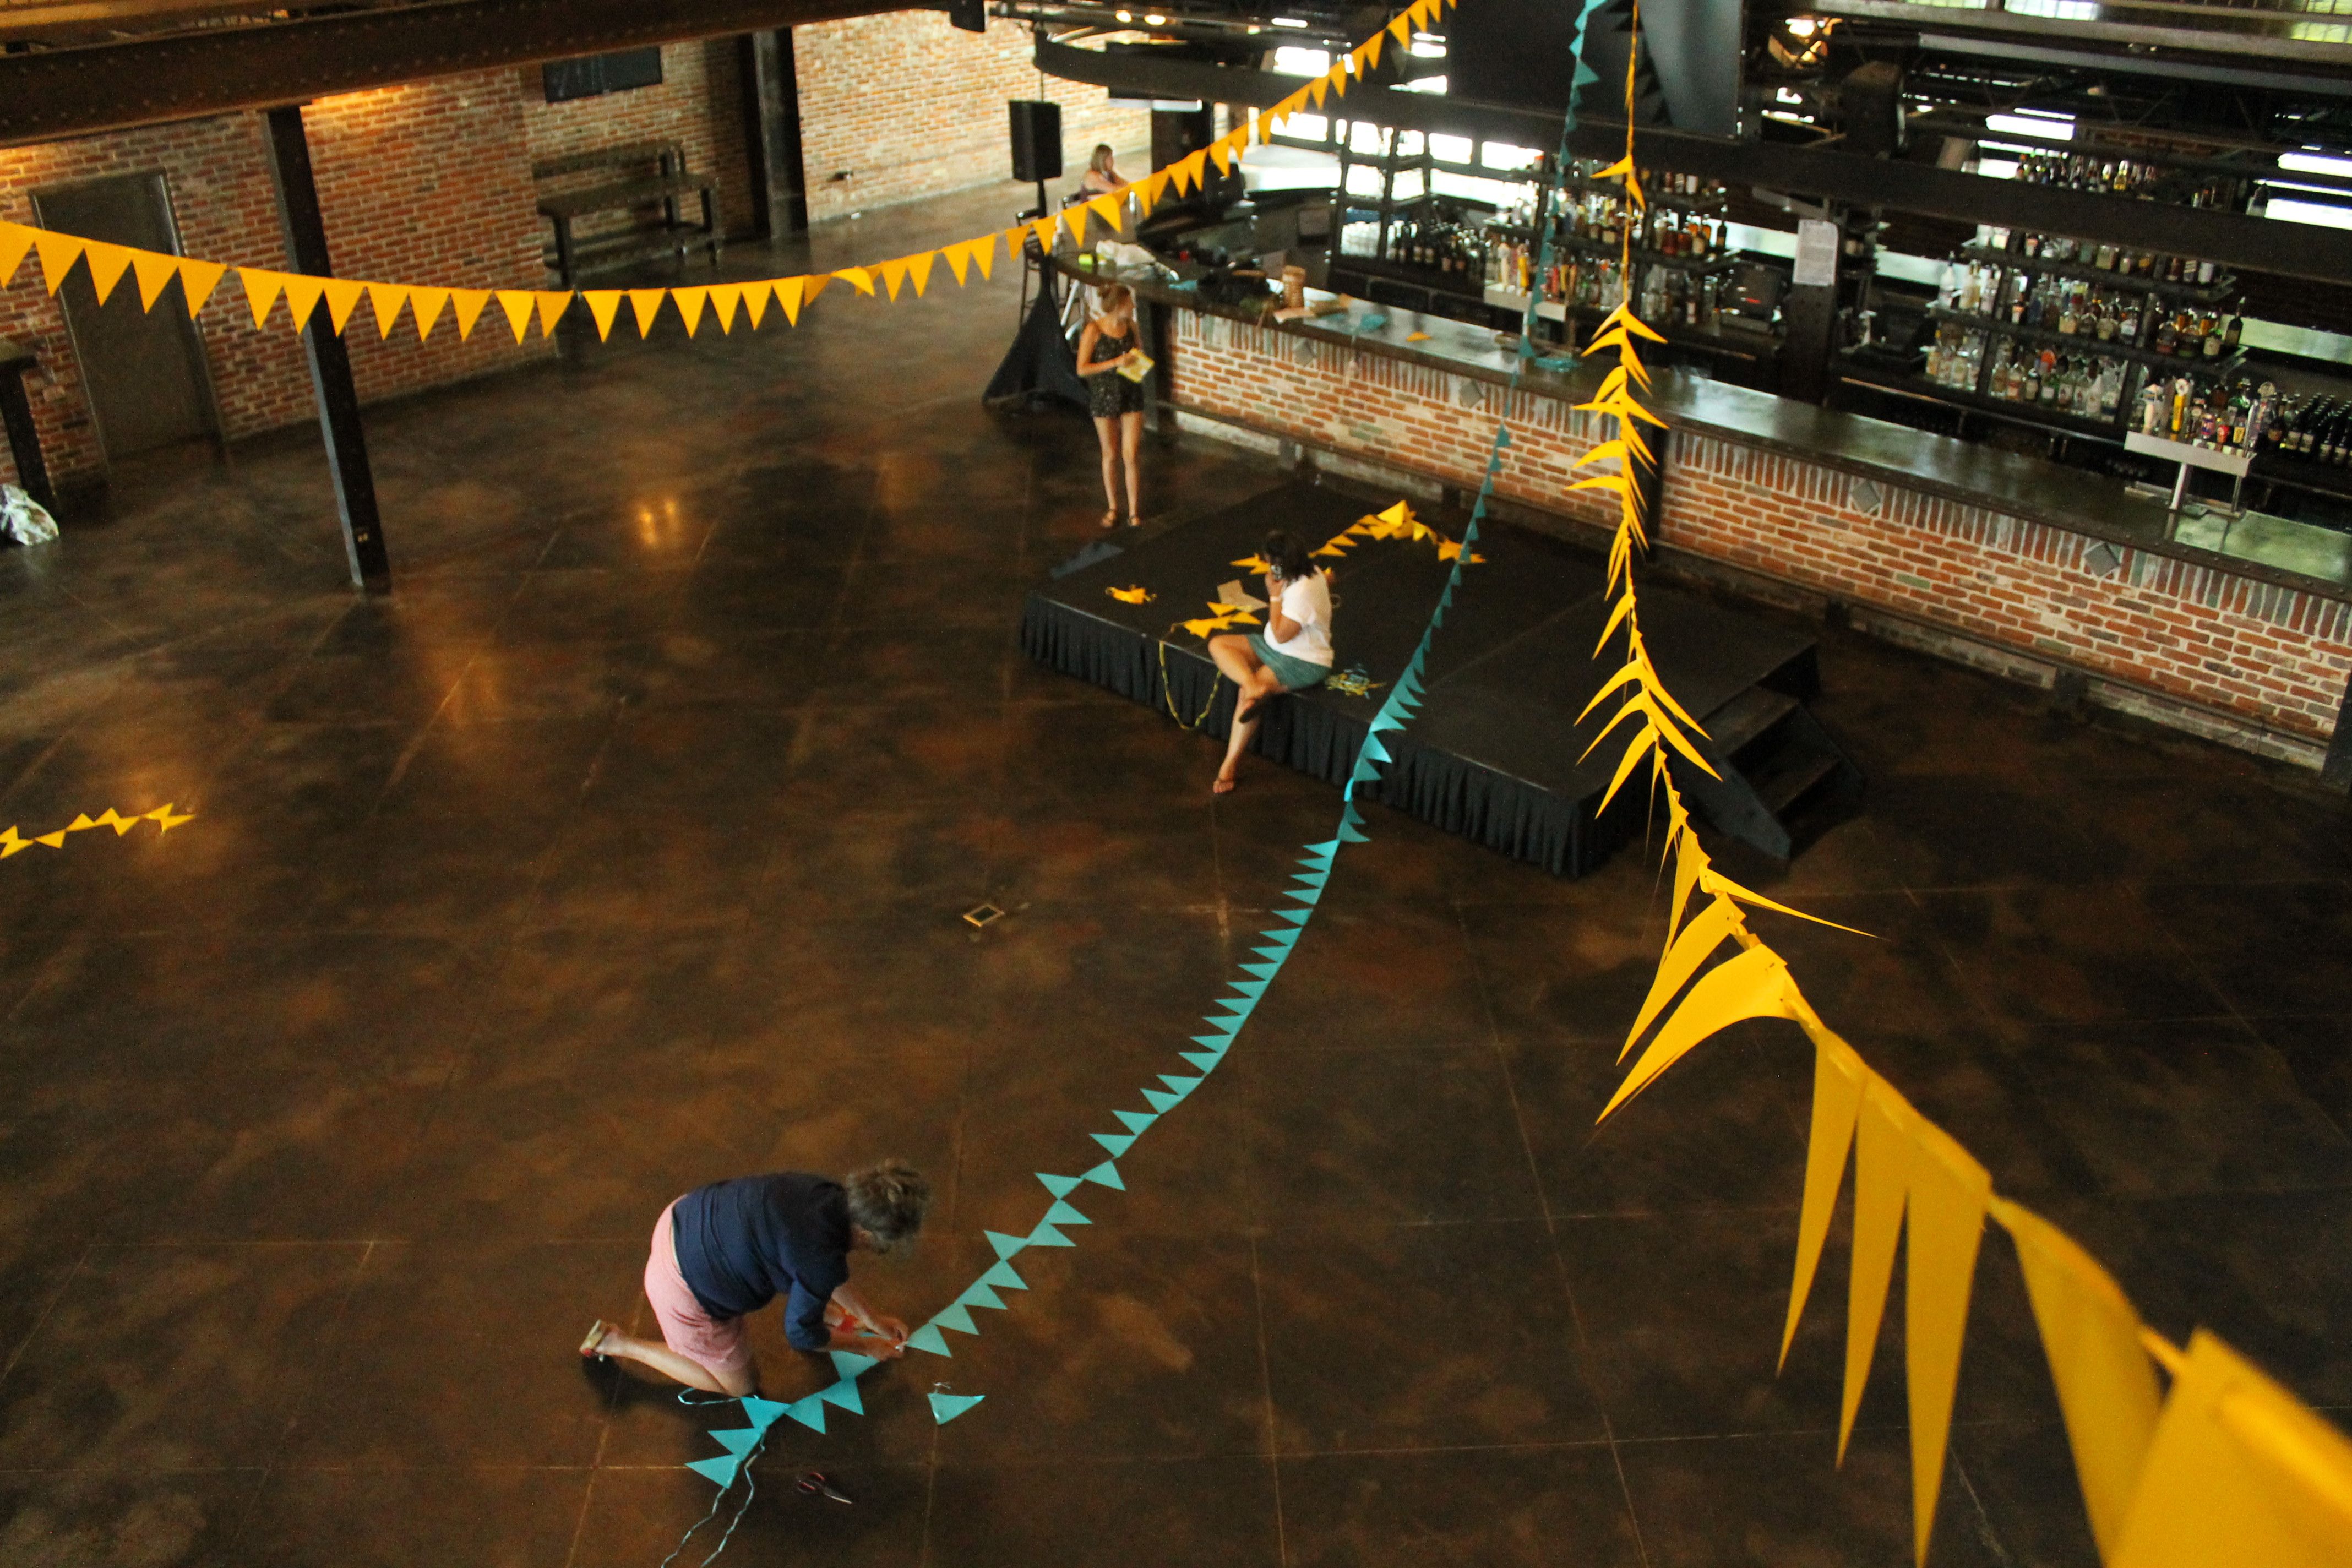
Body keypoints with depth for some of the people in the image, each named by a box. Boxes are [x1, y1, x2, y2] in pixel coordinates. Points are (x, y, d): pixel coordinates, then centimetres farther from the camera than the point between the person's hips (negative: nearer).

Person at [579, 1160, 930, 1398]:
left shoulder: (828, 1193, -8)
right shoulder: (821, 1262, -29)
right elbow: (801, 1334, -9)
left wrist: (872, 1318, 20)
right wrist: (866, 1346, 6)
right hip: (686, 1290, -8)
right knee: (739, 1384, 17)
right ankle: (617, 1344, 16)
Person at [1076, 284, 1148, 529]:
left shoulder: (1130, 326, 0)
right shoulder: (1094, 330, -14)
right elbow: (1082, 369, -15)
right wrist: (1115, 363, -22)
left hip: (1132, 395, 3)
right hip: (1104, 396, -3)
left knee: (1131, 456, -2)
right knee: (1111, 455, 11)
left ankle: (1134, 511, 6)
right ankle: (1113, 508, 26)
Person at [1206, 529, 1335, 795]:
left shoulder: (1303, 591, -27)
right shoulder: (1308, 572, 0)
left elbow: (1281, 635, -22)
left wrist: (1274, 595, -15)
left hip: (1304, 663, -10)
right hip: (1273, 646, 10)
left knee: (1246, 693, -27)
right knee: (1218, 644, -8)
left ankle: (1229, 767, -18)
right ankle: (1255, 688, -32)